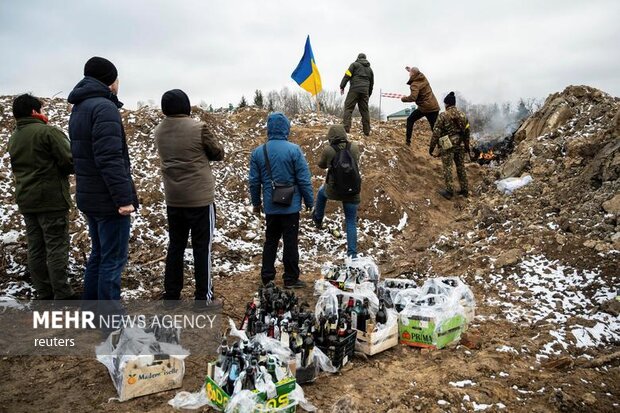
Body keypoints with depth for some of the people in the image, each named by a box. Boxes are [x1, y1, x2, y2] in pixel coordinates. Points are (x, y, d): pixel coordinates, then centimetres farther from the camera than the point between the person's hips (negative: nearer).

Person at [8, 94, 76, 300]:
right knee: (56, 249, -3)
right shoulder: (48, 132, -12)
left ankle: (44, 294, 18)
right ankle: (62, 297, 1)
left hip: (26, 201, 8)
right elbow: (71, 162, -17)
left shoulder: (13, 138, 13)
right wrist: (59, 168, 4)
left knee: (35, 249, 10)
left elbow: (18, 167, 16)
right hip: (51, 199, -7)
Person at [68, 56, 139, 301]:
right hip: (108, 199, -10)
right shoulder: (104, 107, -16)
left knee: (99, 255, 19)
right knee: (113, 260, -2)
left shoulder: (79, 108, 15)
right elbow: (110, 159, -24)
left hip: (89, 197, 10)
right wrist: (124, 198, -23)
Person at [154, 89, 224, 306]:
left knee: (176, 245, 15)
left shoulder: (159, 131, 4)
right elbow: (218, 153, -1)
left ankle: (171, 294, 22)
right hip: (200, 197, -5)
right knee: (202, 247, 3)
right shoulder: (198, 128, -14)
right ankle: (204, 297, 8)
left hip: (173, 198, 6)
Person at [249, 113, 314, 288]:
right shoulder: (293, 150, -13)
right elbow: (304, 179, -11)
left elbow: (254, 181, 4)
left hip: (270, 206, 4)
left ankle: (267, 276, 21)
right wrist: (309, 201, 1)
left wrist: (256, 203, 16)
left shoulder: (258, 152, -1)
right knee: (290, 242, 6)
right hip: (290, 206, -4)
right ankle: (291, 279, 13)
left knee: (270, 241, 16)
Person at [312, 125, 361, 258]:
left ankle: (318, 219, 51)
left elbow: (321, 165, 6)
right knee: (351, 223, 10)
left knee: (321, 192, 35)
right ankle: (352, 254, 7)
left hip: (333, 190, -1)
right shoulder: (354, 147, -7)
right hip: (352, 192, 1)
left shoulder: (328, 149, -12)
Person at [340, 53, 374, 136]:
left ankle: (346, 127, -21)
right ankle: (367, 131, 7)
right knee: (365, 110, 8)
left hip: (354, 89, -5)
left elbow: (347, 75, -4)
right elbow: (371, 83, 24)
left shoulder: (355, 64, 9)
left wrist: (342, 86, -3)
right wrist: (368, 95, 28)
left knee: (348, 108, -7)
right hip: (365, 91, 5)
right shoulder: (369, 69, 25)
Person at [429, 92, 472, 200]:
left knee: (447, 168, 3)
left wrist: (432, 147, -5)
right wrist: (467, 146, 22)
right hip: (460, 145, 6)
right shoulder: (462, 115, 5)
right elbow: (467, 132, 12)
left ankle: (449, 192, 8)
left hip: (447, 146, -6)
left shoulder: (443, 116, -13)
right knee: (461, 167, 15)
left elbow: (436, 132, -13)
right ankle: (464, 190, 23)